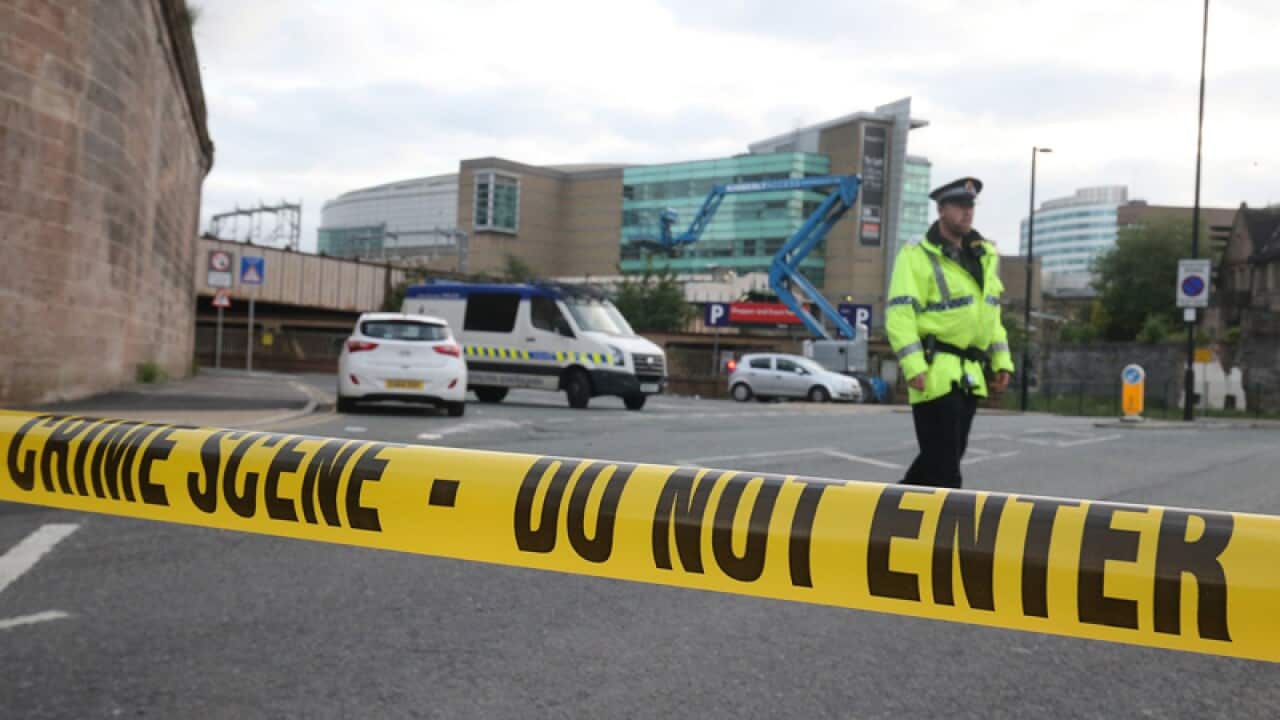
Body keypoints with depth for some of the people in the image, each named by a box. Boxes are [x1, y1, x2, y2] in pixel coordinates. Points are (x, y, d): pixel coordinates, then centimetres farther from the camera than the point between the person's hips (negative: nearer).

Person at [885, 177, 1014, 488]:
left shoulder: (985, 256, 17)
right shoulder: (917, 256, -7)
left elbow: (991, 313, 23)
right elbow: (899, 313, -14)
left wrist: (1001, 360, 14)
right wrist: (913, 366, -22)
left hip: (970, 377, 8)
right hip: (936, 373, -8)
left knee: (950, 454, 15)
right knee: (943, 464, -6)